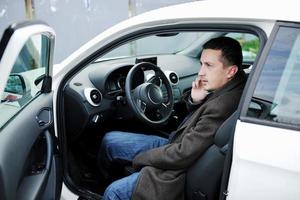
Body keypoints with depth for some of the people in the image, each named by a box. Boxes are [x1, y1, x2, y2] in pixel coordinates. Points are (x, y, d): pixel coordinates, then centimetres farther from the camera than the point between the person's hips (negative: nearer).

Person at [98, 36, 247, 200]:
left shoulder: (222, 107, -32)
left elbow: (182, 155, -28)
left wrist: (139, 158, -13)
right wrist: (194, 100, -12)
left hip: (181, 170, -9)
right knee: (110, 140, 12)